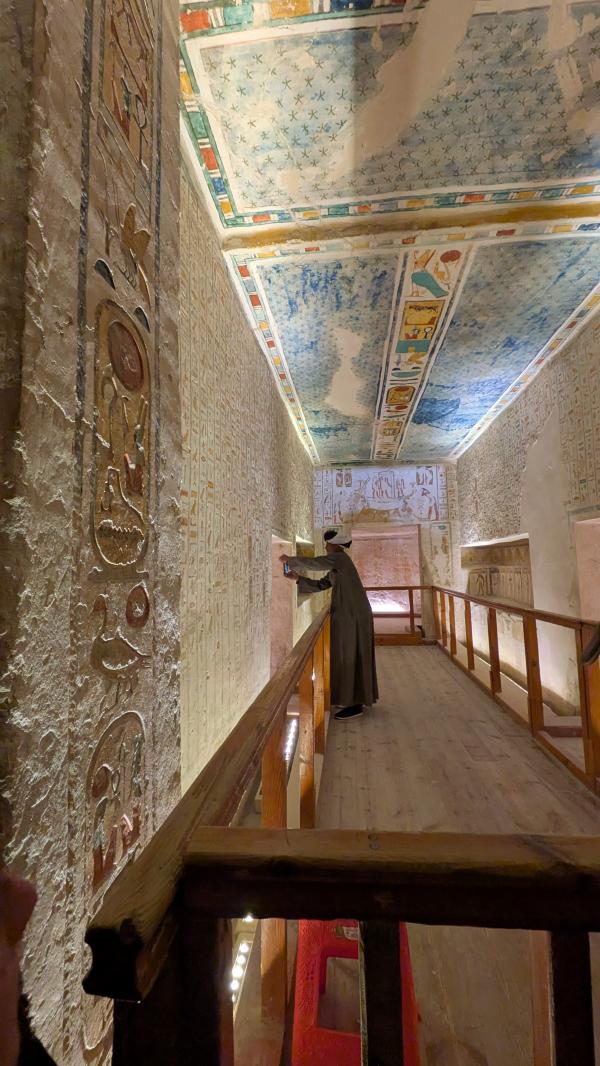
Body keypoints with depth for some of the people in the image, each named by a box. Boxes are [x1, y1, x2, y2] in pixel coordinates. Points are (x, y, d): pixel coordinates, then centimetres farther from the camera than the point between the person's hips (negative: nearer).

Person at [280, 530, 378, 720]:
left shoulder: (339, 558, -13)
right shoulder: (338, 565, 16)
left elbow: (311, 563, -16)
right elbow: (320, 585, 16)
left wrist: (289, 560, -2)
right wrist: (298, 578, 11)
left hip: (352, 615, -10)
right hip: (351, 614, 10)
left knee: (348, 657, -2)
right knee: (352, 657, 16)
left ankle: (354, 704, 7)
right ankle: (355, 699, 27)